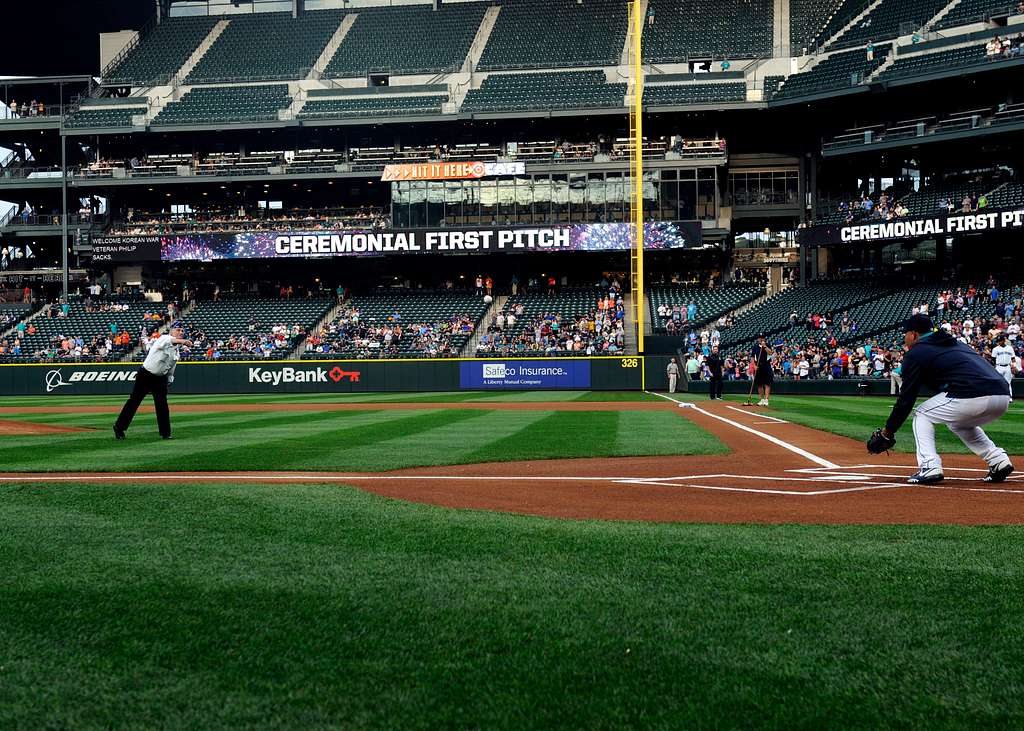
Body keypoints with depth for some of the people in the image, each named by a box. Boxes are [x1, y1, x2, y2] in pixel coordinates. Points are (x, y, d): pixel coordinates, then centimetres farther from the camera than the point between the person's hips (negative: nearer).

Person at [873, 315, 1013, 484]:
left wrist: (889, 430, 17)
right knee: (960, 423, 35)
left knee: (922, 415, 16)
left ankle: (929, 468, 1)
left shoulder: (916, 352, 10)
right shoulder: (956, 343, 33)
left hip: (971, 397, -8)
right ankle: (999, 460, 21)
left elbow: (906, 398, 8)